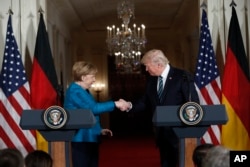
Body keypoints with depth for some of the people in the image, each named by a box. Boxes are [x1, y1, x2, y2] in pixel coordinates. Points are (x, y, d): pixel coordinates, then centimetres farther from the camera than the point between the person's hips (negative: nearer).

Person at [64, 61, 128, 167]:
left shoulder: (83, 91, 17)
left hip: (90, 139, 10)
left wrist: (99, 130, 15)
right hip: (81, 140, -10)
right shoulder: (75, 90, -16)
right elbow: (93, 108, -25)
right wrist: (115, 104, -20)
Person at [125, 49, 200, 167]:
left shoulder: (183, 76, -10)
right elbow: (146, 102, 10)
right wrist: (130, 105, -8)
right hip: (161, 132, 6)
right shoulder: (151, 80, 8)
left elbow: (193, 103, -11)